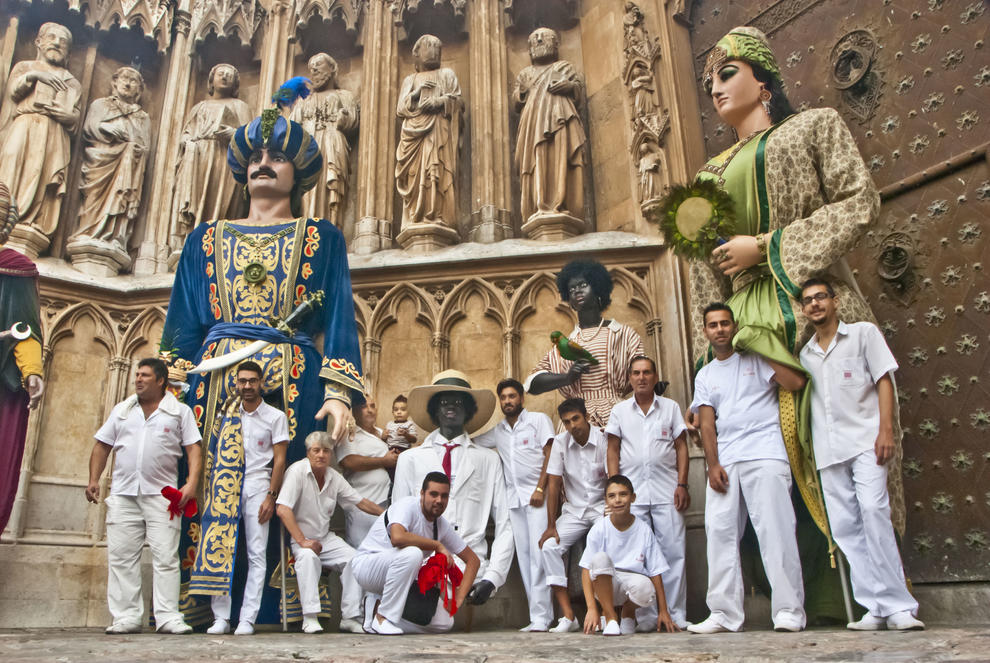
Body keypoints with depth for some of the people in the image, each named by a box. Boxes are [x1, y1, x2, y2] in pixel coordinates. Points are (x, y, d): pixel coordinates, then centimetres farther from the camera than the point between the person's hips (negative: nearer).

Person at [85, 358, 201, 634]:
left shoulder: (180, 411, 6)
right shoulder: (122, 410, 16)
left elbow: (193, 449, 0)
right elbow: (102, 445, 17)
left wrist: (191, 483, -12)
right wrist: (94, 479, 6)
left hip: (161, 494, -3)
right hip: (123, 494, 3)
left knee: (166, 557, -5)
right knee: (121, 557, 2)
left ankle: (168, 617, -2)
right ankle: (126, 618, 9)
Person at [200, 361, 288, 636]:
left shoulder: (275, 416, 5)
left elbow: (279, 459, 1)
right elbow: (214, 454, 14)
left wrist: (271, 496, -7)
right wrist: (211, 489, 2)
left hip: (257, 488, -2)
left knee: (256, 554, -4)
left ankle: (247, 619, 0)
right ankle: (221, 617, 6)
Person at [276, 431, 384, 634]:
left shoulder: (334, 477, 4)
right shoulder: (297, 471, -14)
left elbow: (361, 502, 9)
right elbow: (283, 510, -22)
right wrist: (302, 542, -26)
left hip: (326, 538, 5)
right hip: (300, 539, -5)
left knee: (353, 558, -18)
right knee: (309, 556, -36)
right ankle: (310, 618, -31)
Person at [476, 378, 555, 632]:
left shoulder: (538, 420, 4)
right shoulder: (498, 432, 17)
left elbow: (550, 454, -4)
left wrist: (540, 488, -13)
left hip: (537, 495, -5)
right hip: (514, 497, 5)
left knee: (538, 553, -12)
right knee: (524, 556, 3)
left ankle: (540, 616, -12)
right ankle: (542, 615, 7)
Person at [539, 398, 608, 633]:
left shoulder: (604, 440, -12)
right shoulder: (560, 442, -4)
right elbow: (553, 484, -4)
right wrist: (551, 526, -6)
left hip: (601, 507, -3)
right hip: (574, 509, 3)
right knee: (548, 547, -16)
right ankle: (568, 616, -12)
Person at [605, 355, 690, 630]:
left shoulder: (670, 407, 12)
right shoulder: (620, 411, 13)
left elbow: (681, 447, 9)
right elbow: (612, 451, 10)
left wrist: (682, 485, -2)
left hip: (666, 490, 0)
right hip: (632, 492, 1)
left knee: (673, 552, -3)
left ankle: (676, 615, 5)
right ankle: (646, 617, 7)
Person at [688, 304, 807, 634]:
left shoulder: (756, 359, 9)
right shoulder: (705, 376, 19)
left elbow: (796, 382, -7)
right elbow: (706, 424, 10)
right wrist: (713, 465, -2)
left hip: (764, 454, -4)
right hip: (725, 461, 4)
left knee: (775, 530, -9)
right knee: (720, 533, -1)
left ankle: (789, 611, -3)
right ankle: (724, 614, 3)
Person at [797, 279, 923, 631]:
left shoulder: (864, 333, 8)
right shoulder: (805, 354, 18)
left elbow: (884, 381, 1)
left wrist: (886, 430, -11)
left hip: (864, 440, -4)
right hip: (828, 451, 4)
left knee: (874, 512, -19)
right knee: (845, 529, -1)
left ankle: (898, 606, -14)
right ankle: (876, 607, 2)